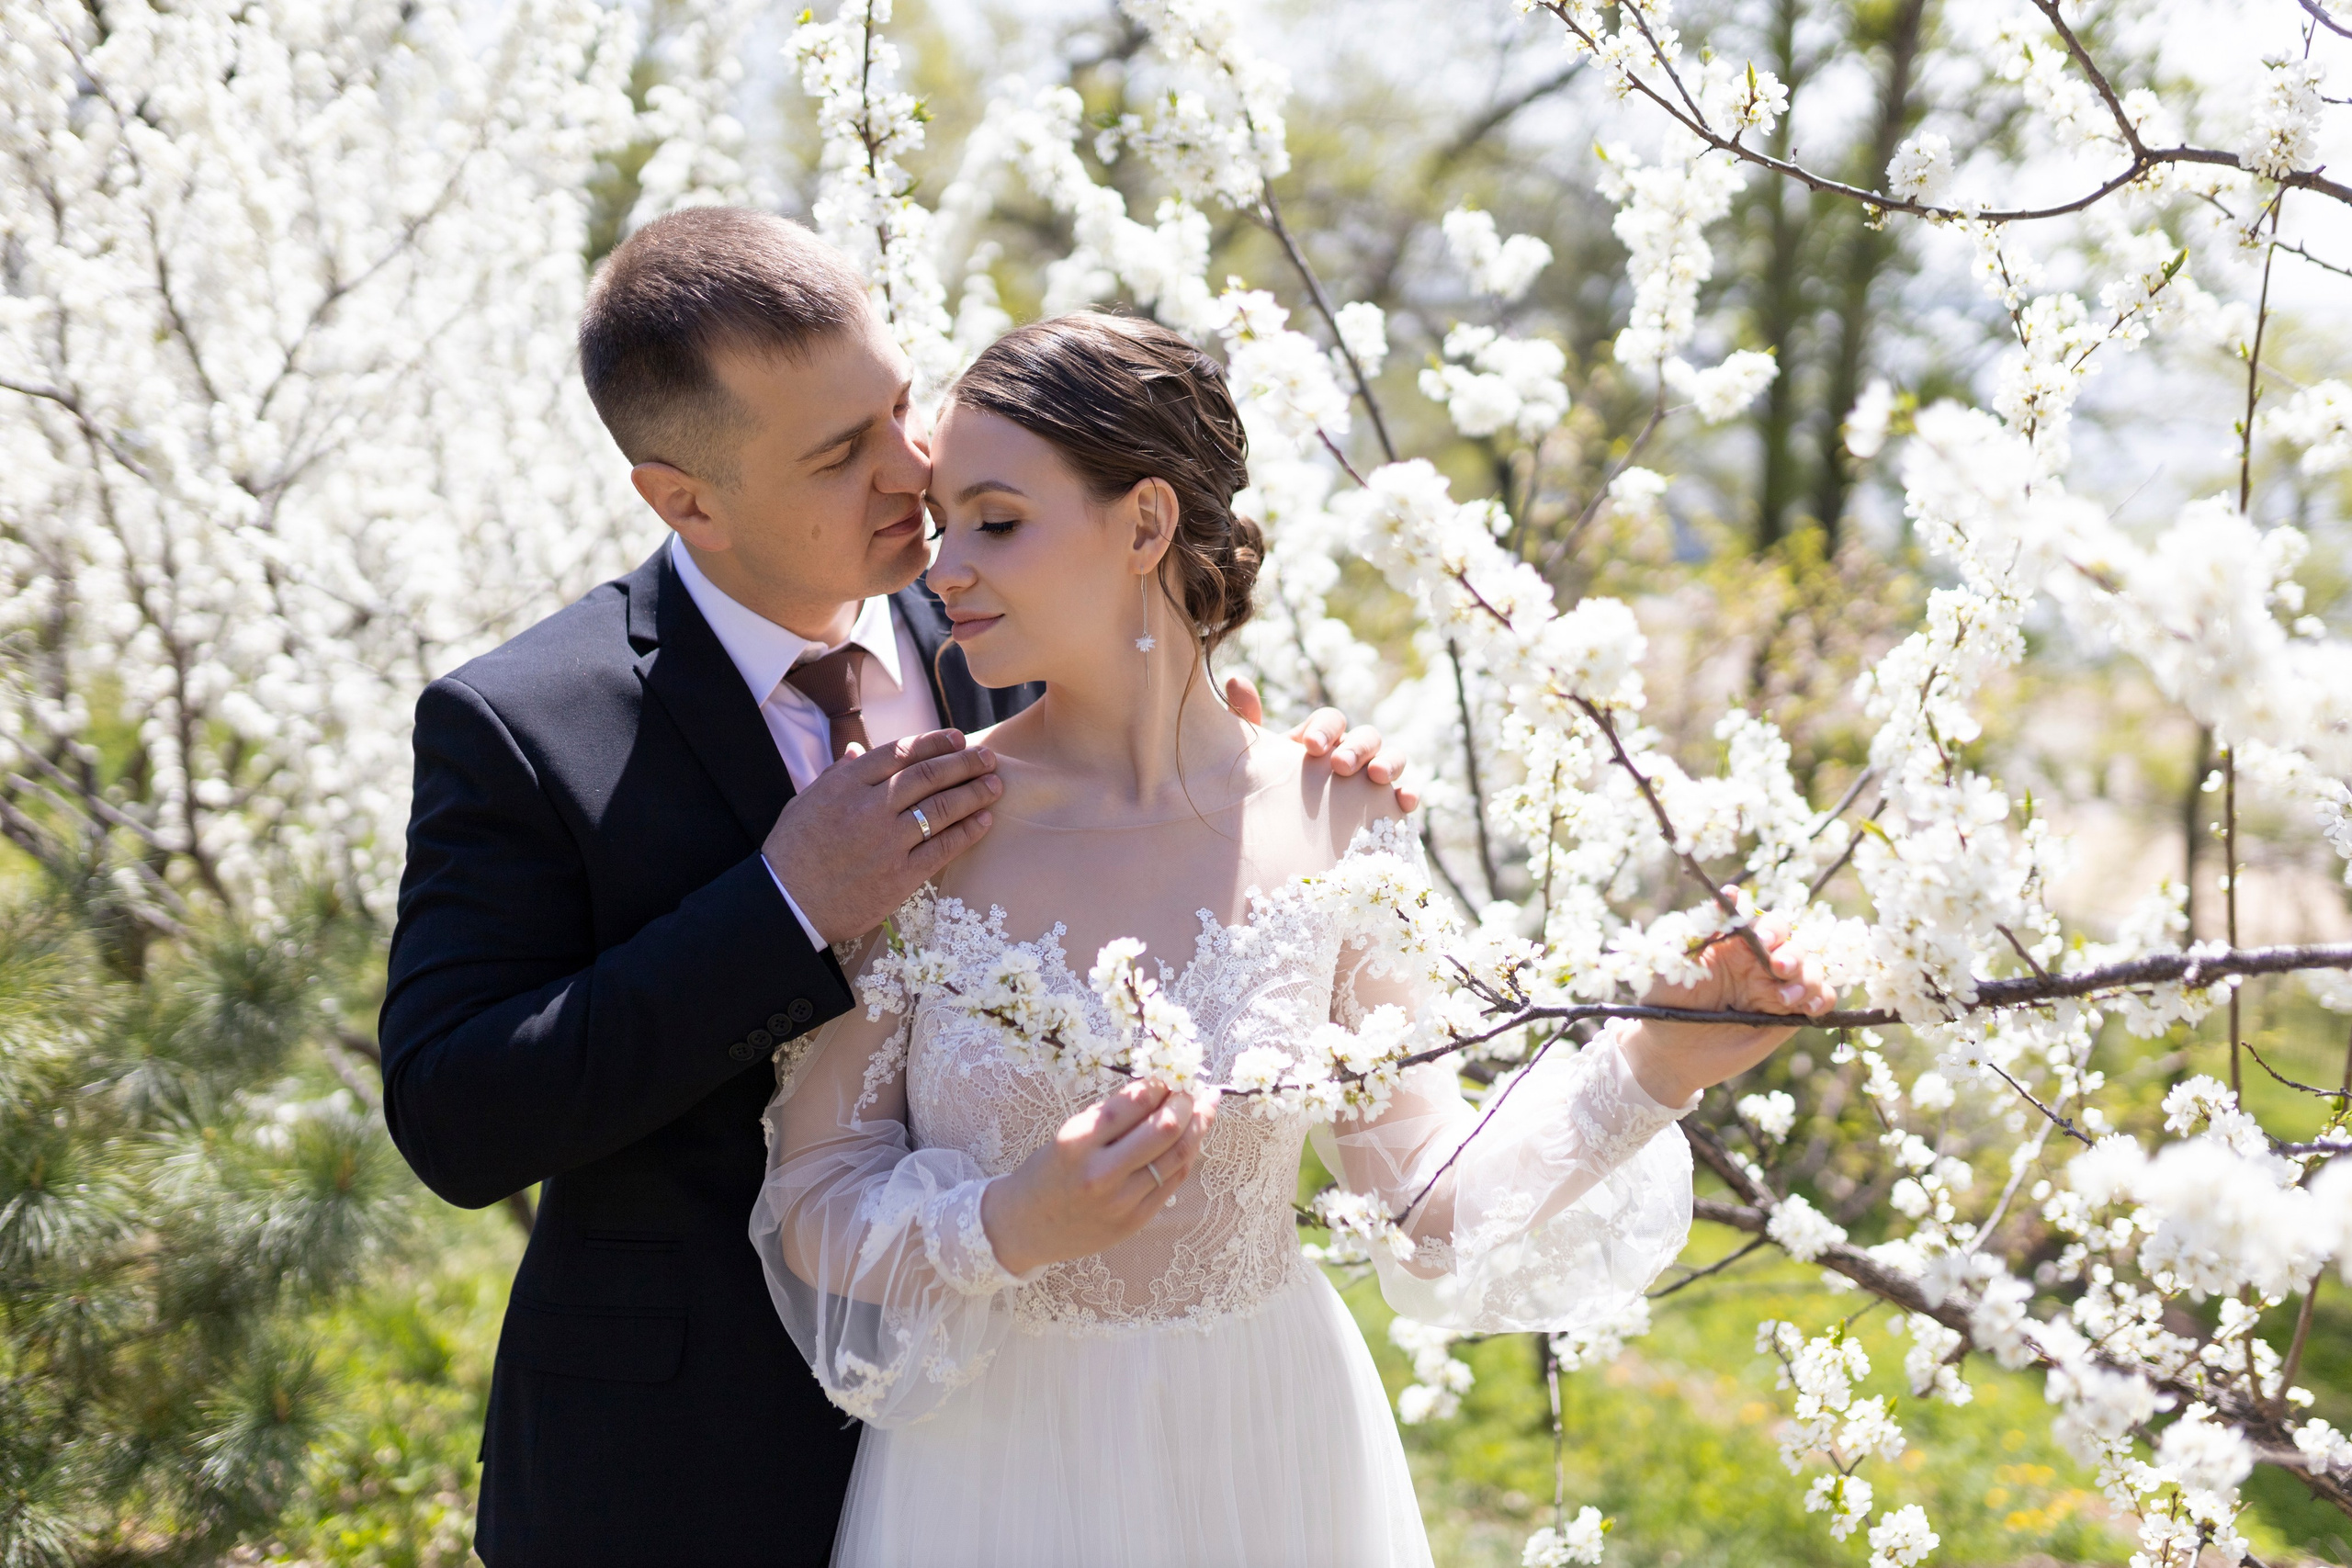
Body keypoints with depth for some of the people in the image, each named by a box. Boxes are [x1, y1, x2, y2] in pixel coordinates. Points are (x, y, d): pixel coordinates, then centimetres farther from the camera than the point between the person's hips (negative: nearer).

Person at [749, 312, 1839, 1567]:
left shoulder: (1331, 824, -7)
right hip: (997, 1465, -1)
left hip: (1267, 1457, 1)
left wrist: (1648, 1071, -14)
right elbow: (816, 1203, -7)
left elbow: (1428, 1190, -2)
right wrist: (1007, 1230, -24)